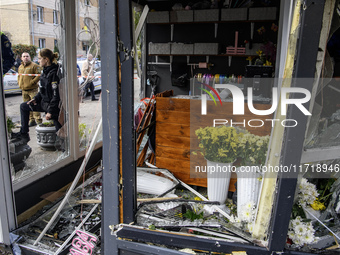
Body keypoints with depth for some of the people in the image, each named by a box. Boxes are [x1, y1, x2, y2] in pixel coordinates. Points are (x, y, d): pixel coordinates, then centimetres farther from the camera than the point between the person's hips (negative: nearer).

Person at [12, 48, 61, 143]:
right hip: (44, 102, 10)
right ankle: (23, 134, 24)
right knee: (23, 106, 19)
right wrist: (36, 98, 5)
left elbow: (56, 94, -24)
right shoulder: (45, 71, 7)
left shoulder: (54, 73, -22)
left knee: (59, 130, -4)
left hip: (54, 106, -10)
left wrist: (50, 111, -22)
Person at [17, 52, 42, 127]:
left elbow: (38, 75, -11)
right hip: (24, 90, 7)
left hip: (33, 90, -7)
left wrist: (32, 82, -16)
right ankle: (31, 120, 16)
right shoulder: (20, 67, 18)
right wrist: (19, 83, 13)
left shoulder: (34, 65, -4)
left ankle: (38, 120, -7)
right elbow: (19, 76, 29)